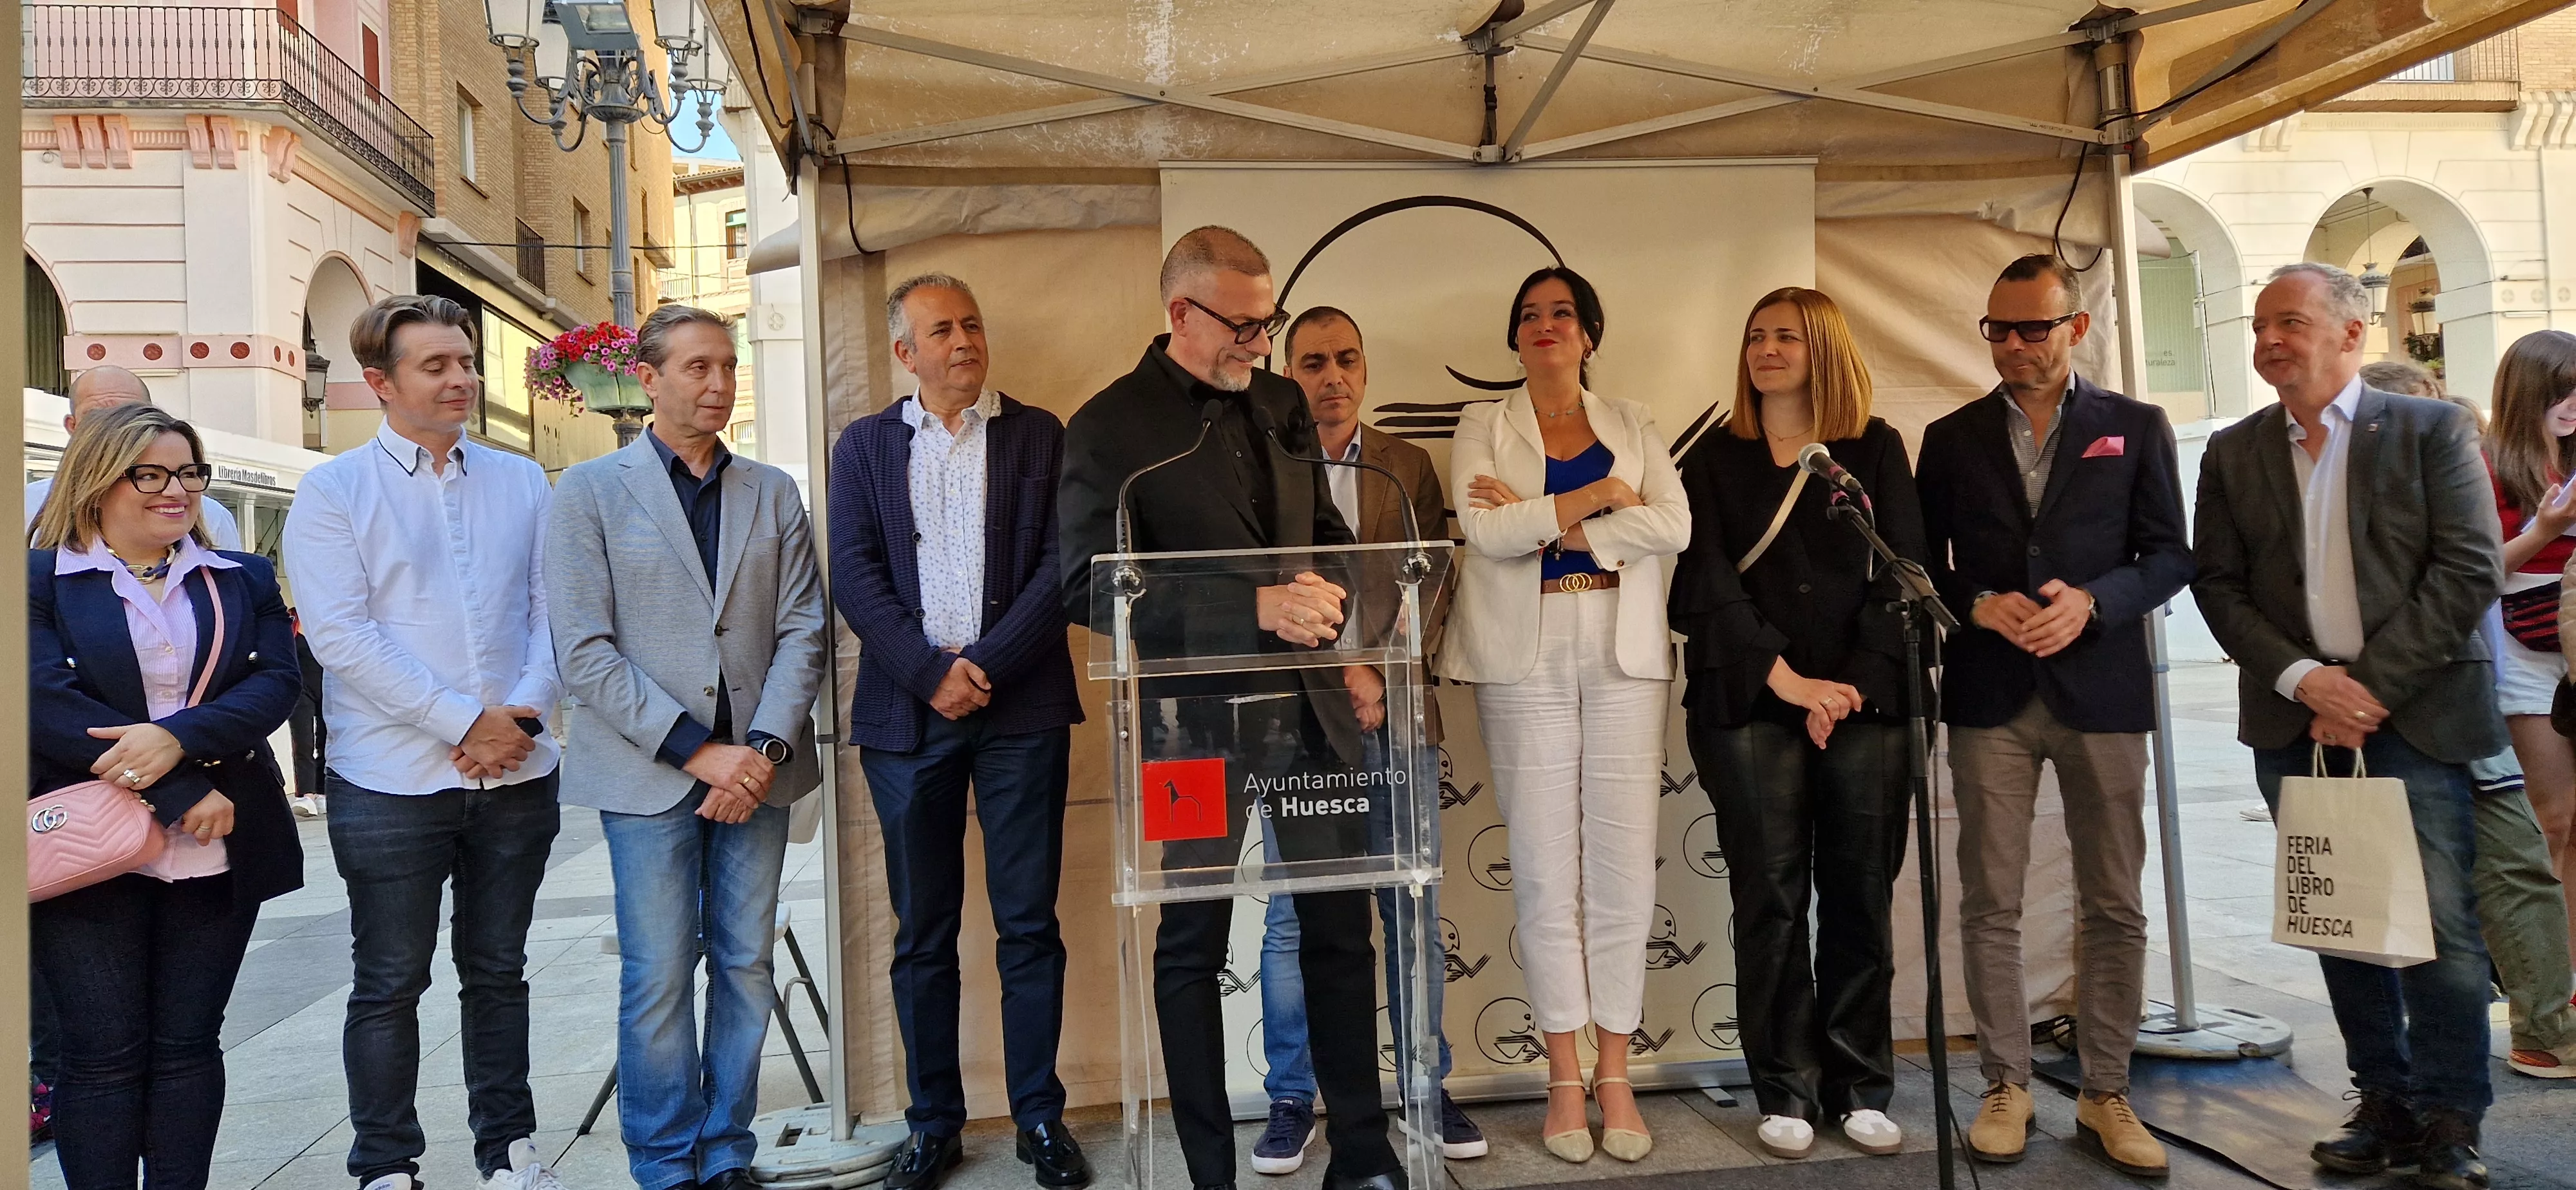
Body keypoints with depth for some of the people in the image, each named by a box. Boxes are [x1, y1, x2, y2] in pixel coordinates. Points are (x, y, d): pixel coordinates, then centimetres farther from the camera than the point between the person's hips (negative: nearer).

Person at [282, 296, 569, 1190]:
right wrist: (465, 722, -16)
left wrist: (526, 712, -11)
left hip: (518, 775, 3)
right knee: (389, 983, 6)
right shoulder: (333, 492, -1)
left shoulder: (522, 482, 9)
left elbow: (553, 608, 5)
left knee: (499, 973, 14)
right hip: (392, 782, -3)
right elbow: (342, 637, -10)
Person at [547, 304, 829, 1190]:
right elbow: (583, 651, -5)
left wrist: (765, 749, -9)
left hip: (757, 768, 3)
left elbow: (802, 630, 5)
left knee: (746, 969, 7)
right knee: (658, 981, 0)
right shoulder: (590, 492, 2)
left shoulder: (773, 493, 11)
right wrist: (699, 750, -12)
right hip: (649, 774, -3)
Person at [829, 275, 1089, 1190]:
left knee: (1029, 924, 4)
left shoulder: (1040, 436, 8)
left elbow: (1061, 565, -1)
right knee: (922, 933, 7)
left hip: (1023, 708, -1)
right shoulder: (864, 446, 11)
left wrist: (985, 664, -11)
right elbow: (854, 576, 0)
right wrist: (931, 673, -12)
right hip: (906, 712, 1)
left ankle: (1039, 1115, 15)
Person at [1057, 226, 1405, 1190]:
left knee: (1341, 929, 10)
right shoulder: (1110, 427, -7)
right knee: (1192, 944, 8)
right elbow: (1091, 589, -15)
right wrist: (1255, 607, -22)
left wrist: (1351, 655, 5)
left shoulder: (1281, 406, 11)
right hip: (1199, 716, -5)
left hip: (1312, 709, 5)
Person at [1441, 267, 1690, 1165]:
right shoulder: (1485, 427, 9)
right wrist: (1601, 496, -9)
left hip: (1624, 654, 1)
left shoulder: (1632, 424, 13)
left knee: (1624, 862, 0)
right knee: (1545, 865, 0)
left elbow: (1673, 527, -4)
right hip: (1526, 659, -1)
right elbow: (1483, 528, -9)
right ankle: (1564, 1075, 11)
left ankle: (1616, 1074, 10)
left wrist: (1545, 523, -10)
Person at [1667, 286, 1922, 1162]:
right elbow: (1709, 585, 0)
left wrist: (1856, 684, -9)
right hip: (1749, 704, -1)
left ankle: (1862, 1088, 14)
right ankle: (1786, 1092, 9)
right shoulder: (1716, 458, 9)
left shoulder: (1875, 449, 11)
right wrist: (1788, 681, -10)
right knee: (1771, 899, 0)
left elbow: (1901, 574, 3)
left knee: (1860, 897, 3)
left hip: (1866, 700, 1)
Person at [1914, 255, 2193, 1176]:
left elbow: (2169, 556, 3)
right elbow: (1922, 566, 9)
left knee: (2114, 907, 4)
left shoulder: (2135, 428, 6)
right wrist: (1978, 607, -10)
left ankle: (2105, 1094, 16)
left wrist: (2091, 602, -14)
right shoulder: (1951, 439, 9)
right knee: (1990, 904, 3)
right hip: (1988, 695, 1)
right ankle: (2007, 1086, 15)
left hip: (2101, 689, 0)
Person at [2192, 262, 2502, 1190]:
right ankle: (2386, 1106, 20)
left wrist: (2372, 687, -13)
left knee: (2440, 927, -2)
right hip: (2297, 723, 3)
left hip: (2415, 717, -3)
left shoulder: (2434, 431, 1)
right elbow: (2217, 583, 4)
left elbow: (2469, 570, -6)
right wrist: (2305, 680, -10)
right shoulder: (2232, 454, 9)